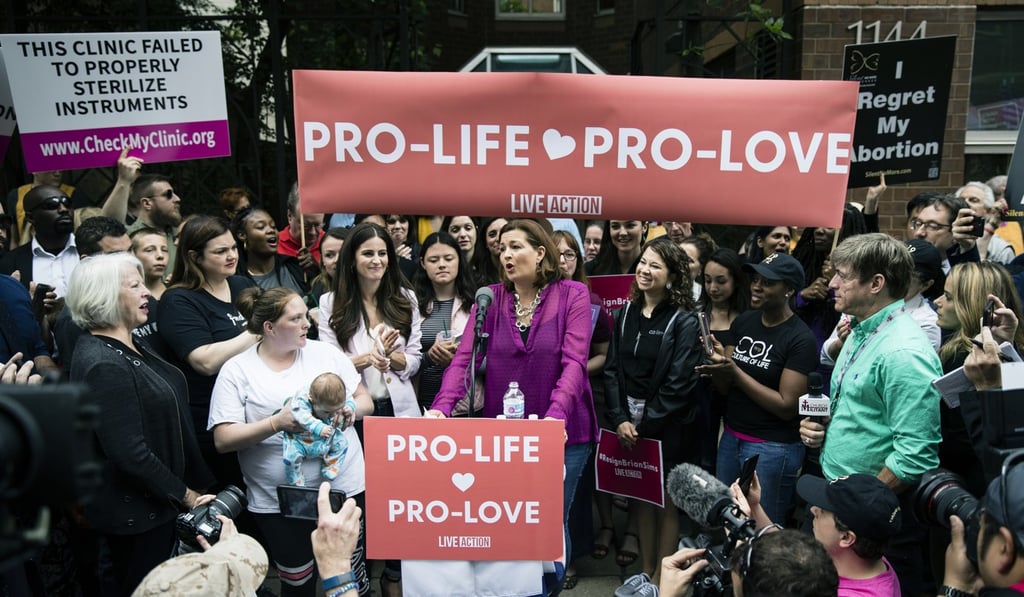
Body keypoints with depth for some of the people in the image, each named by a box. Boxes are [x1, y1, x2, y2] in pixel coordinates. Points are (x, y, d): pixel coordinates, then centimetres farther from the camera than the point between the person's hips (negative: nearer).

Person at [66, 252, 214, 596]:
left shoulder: (129, 346, 5)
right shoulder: (104, 364, -26)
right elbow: (130, 453, -28)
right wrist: (184, 494, -16)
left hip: (156, 503, 9)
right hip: (134, 512, -9)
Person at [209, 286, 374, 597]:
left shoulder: (325, 352, 3)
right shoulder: (236, 370, -6)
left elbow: (365, 401, 9)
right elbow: (223, 440, -9)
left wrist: (351, 410, -13)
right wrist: (276, 423, -21)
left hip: (345, 487, 2)